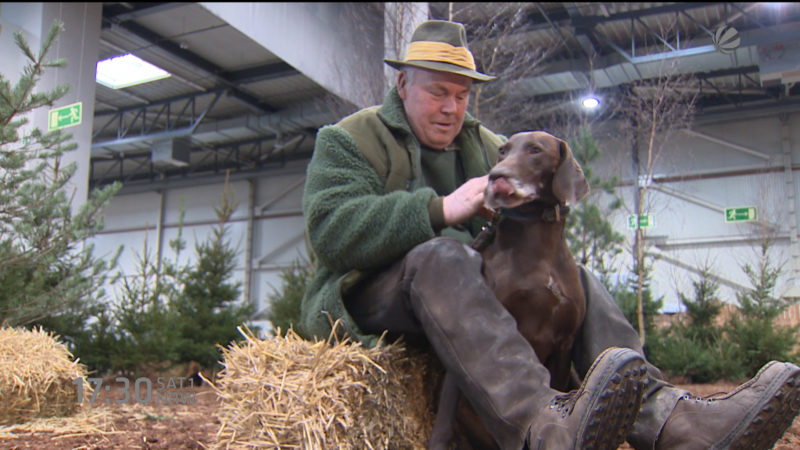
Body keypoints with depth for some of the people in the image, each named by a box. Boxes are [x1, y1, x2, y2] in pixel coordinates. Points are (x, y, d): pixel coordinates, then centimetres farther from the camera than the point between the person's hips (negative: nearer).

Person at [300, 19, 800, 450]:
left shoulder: (488, 146, 20)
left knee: (575, 277, -11)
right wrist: (443, 209, -25)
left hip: (461, 291, 6)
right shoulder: (349, 140, 2)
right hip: (372, 295, -5)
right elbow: (332, 230, -17)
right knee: (444, 257, -36)